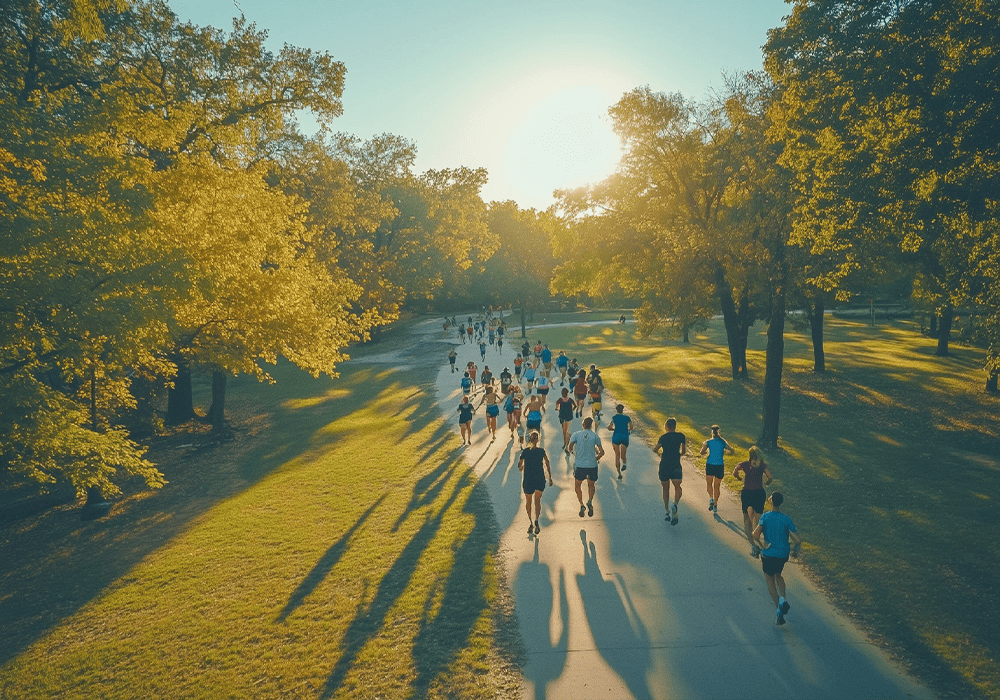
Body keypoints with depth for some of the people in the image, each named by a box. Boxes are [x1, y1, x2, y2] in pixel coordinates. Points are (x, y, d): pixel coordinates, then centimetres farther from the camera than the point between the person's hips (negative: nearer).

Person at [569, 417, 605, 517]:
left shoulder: (576, 434, -1)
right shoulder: (595, 436, 1)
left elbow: (570, 447, -13)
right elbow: (602, 452, -1)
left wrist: (571, 452, 9)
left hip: (580, 465, -1)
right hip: (592, 465, 1)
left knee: (578, 486, 19)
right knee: (591, 485, 22)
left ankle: (581, 505, 1)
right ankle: (590, 501, -3)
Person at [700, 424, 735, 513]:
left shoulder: (708, 442, -3)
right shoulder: (723, 442, 2)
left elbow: (702, 453, -8)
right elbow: (733, 452, 7)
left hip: (710, 465, -1)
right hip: (720, 466, 1)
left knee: (709, 483, 19)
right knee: (717, 486, 13)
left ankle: (711, 499, -5)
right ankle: (715, 506, 14)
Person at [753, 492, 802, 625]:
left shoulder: (765, 517, -9)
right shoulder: (787, 519, -5)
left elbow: (756, 534, -21)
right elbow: (798, 540, -9)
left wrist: (762, 544, -1)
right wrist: (795, 550, 10)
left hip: (768, 554, -2)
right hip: (783, 555, 2)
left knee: (770, 581, 13)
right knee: (778, 575, 28)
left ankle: (779, 611, 5)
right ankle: (782, 599, 6)